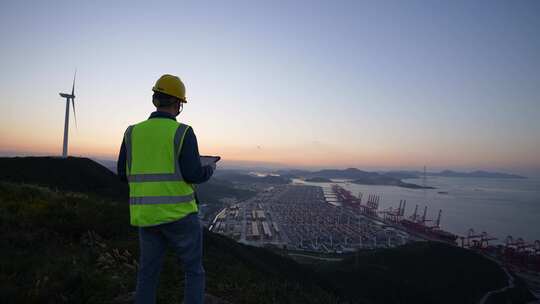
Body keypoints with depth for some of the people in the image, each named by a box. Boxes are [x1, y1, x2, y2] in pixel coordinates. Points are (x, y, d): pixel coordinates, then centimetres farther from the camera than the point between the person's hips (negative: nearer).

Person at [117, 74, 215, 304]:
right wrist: (210, 168, 7)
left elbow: (124, 174, 7)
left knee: (147, 274, 18)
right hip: (180, 215, -4)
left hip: (146, 215, 5)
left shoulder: (133, 132, 3)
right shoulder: (183, 133, -11)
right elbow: (194, 175, -16)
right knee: (194, 271, 12)